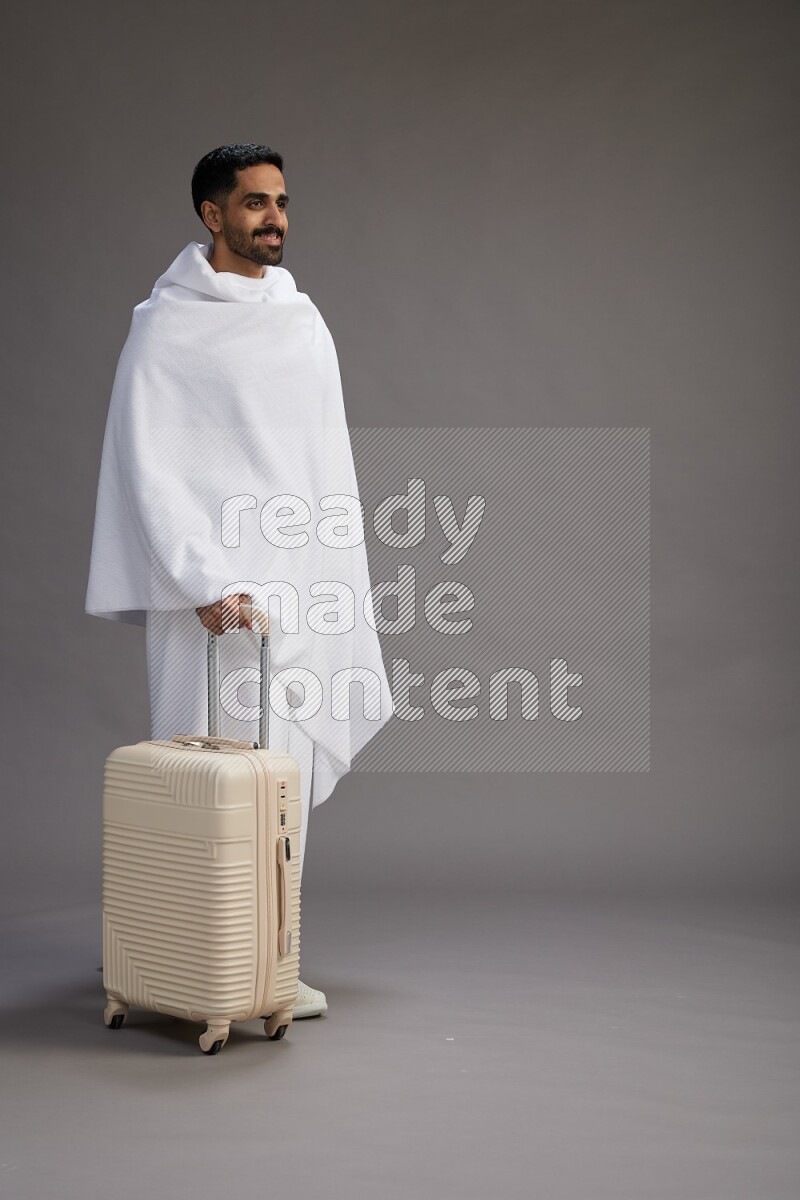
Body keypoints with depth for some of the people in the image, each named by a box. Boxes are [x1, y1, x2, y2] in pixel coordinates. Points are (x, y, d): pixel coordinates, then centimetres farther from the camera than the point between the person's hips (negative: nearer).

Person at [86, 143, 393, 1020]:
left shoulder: (302, 319, 14)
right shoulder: (166, 324, -4)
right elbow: (147, 465, -10)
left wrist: (338, 577, 11)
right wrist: (205, 580, -18)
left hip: (297, 583, 6)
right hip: (211, 588, -6)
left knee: (287, 768, 7)